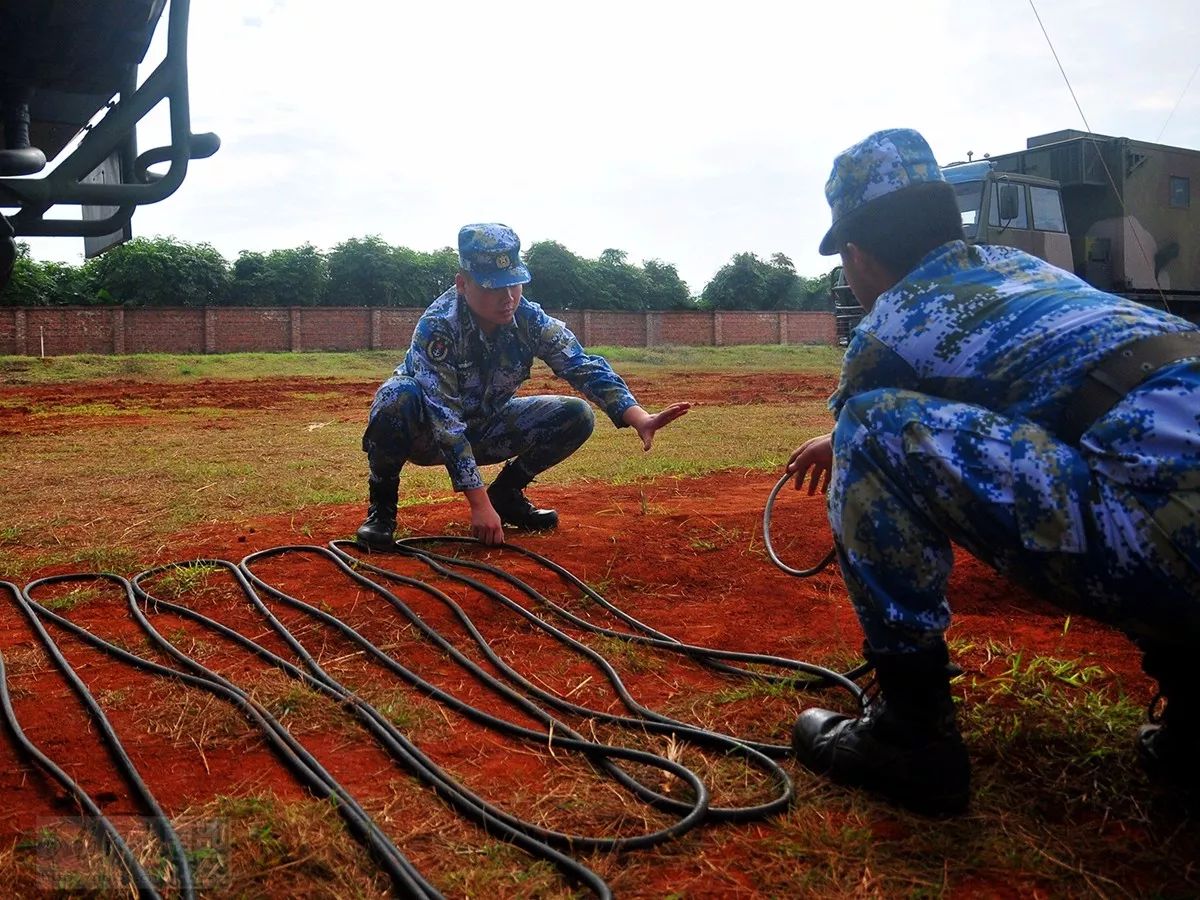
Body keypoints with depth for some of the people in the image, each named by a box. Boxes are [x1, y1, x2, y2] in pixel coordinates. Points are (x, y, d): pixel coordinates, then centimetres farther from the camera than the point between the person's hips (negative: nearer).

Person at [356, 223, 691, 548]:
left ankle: (506, 494, 6)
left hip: (484, 429, 4)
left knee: (576, 416, -14)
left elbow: (585, 368, -25)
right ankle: (382, 501, -11)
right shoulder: (437, 327, -31)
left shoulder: (530, 319, -17)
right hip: (426, 432, -4)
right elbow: (445, 421, -36)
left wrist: (639, 419, -42)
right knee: (398, 398, -39)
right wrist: (479, 504, -40)